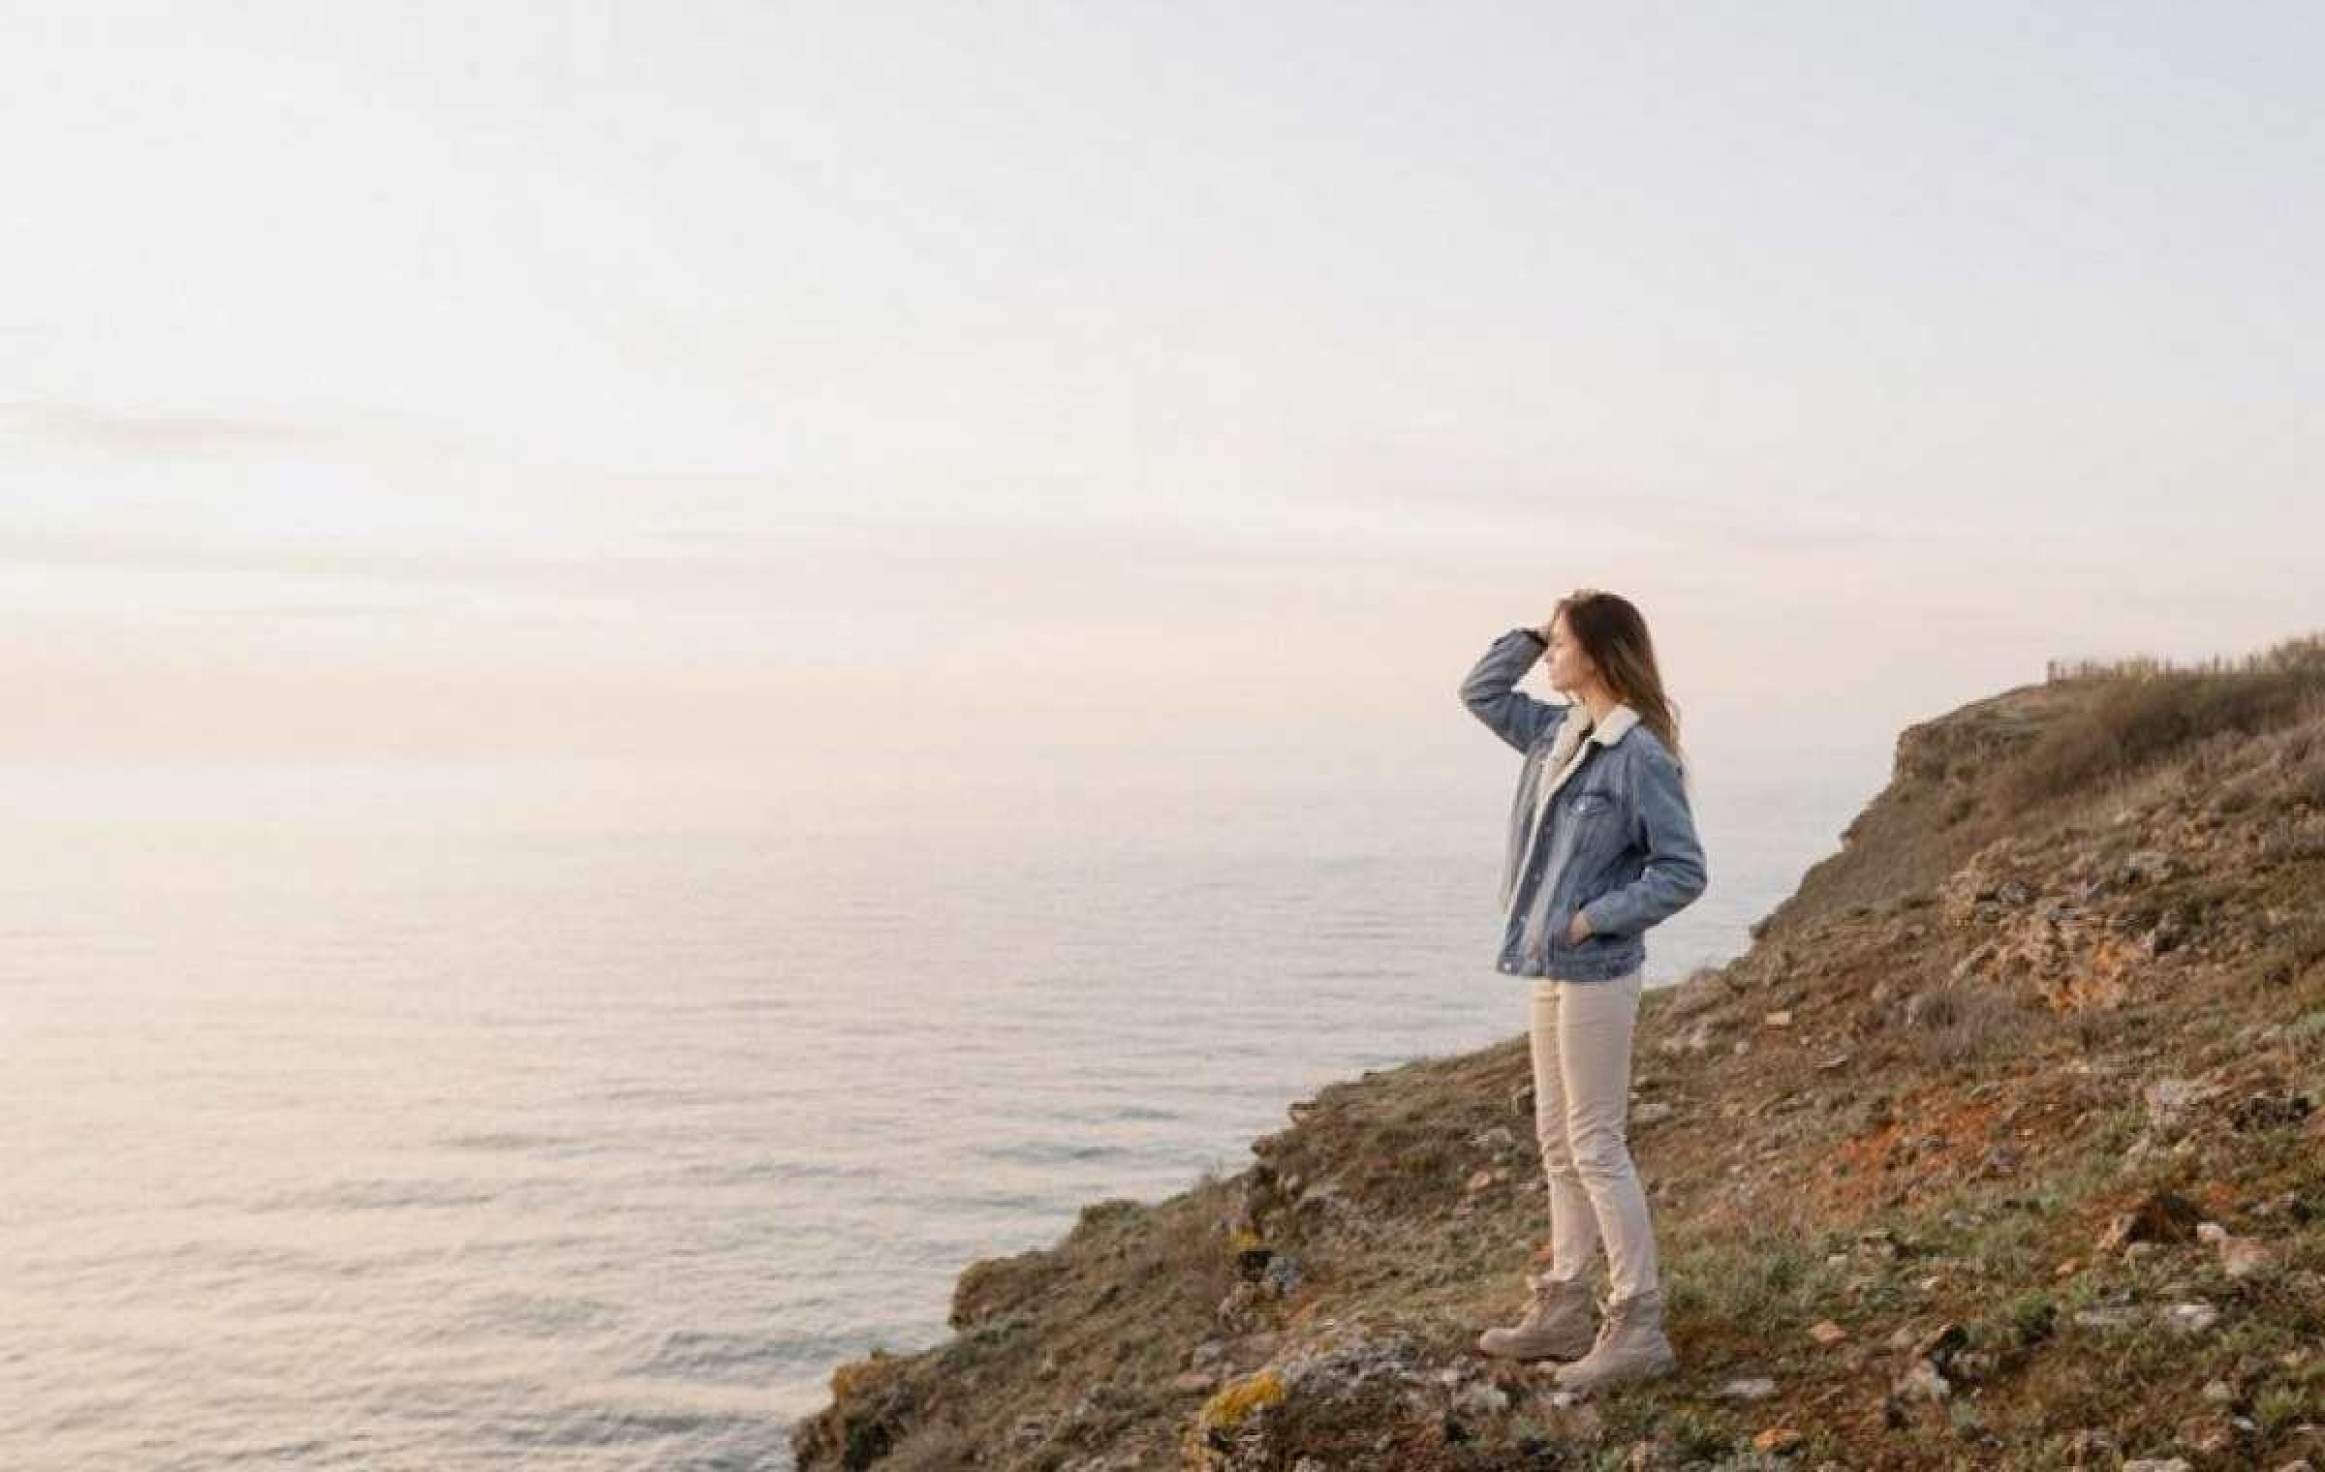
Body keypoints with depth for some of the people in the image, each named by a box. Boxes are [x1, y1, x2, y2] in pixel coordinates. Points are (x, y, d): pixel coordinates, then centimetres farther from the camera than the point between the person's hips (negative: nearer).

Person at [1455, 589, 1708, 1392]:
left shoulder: (1641, 755, -17)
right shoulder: (1556, 732, 7)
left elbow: (1684, 872, -17)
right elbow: (1479, 692, 18)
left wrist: (1594, 918, -17)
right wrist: (1535, 631, 8)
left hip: (1596, 975, -9)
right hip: (1549, 968, 9)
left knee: (1596, 1148, -3)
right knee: (1558, 1144, 15)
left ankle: (1639, 1326, 7)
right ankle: (1564, 1308, 25)